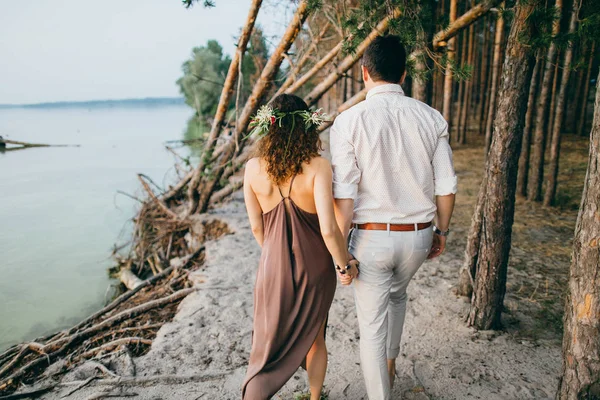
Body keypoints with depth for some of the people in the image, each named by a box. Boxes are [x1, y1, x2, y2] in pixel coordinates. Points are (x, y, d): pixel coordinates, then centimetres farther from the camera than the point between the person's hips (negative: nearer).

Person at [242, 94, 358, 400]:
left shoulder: (253, 168, -9)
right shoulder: (318, 167, -19)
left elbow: (256, 227, -1)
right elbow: (328, 230, -24)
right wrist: (346, 265, -8)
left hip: (273, 268, 1)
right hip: (315, 269, -1)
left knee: (267, 347, 19)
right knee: (314, 338, 25)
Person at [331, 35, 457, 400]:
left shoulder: (349, 121, -13)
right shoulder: (431, 118, -3)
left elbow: (344, 196, -16)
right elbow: (446, 187, 0)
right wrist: (442, 231, 15)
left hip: (371, 236, -4)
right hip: (418, 234, 5)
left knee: (372, 324, 11)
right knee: (397, 294, 33)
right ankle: (390, 364, 52)